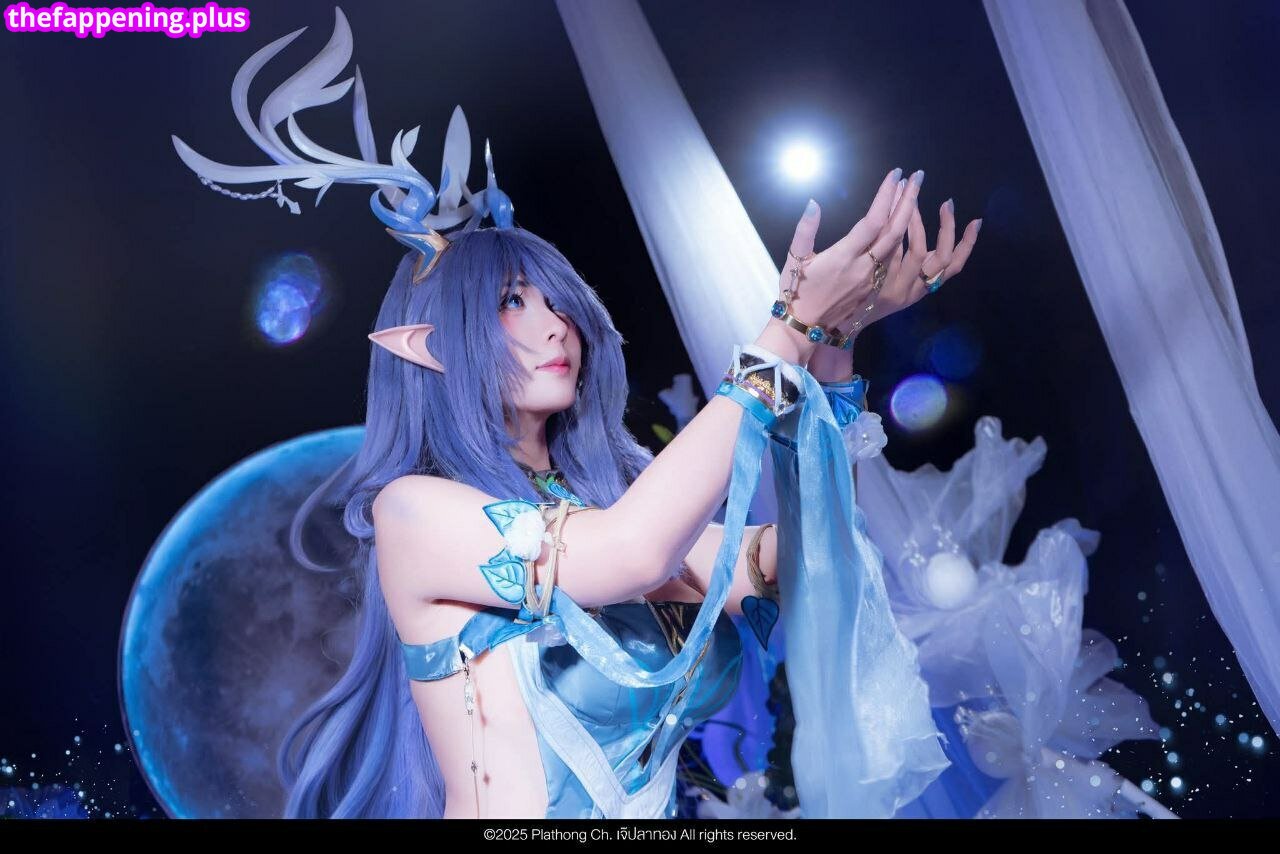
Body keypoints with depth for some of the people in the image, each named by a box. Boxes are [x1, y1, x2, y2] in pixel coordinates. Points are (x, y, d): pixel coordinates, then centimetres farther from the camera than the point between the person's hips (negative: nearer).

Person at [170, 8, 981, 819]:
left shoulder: (605, 494, 4)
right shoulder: (411, 509, -10)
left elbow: (786, 563, -6)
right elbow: (630, 552, -24)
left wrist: (831, 340, -11)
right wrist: (791, 329, -21)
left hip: (663, 806, 4)